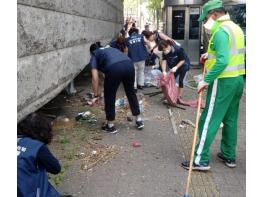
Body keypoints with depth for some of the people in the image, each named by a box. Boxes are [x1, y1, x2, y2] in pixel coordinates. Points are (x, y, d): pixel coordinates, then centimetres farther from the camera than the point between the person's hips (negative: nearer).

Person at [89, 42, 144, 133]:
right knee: (131, 92, 23)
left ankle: (110, 126, 26)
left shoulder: (94, 56, 24)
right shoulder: (110, 48, 39)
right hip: (129, 64, 5)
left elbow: (95, 78, 13)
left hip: (114, 68, -5)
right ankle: (139, 121, 34)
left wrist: (96, 95, 19)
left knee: (109, 97, 15)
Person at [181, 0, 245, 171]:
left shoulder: (221, 31, -15)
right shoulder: (236, 28, 14)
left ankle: (201, 160, 0)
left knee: (209, 120, -4)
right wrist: (211, 55, 15)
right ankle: (229, 156, 25)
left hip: (224, 81, -9)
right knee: (231, 119, 15)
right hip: (238, 79, 9)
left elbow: (222, 61, -26)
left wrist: (206, 80, -22)